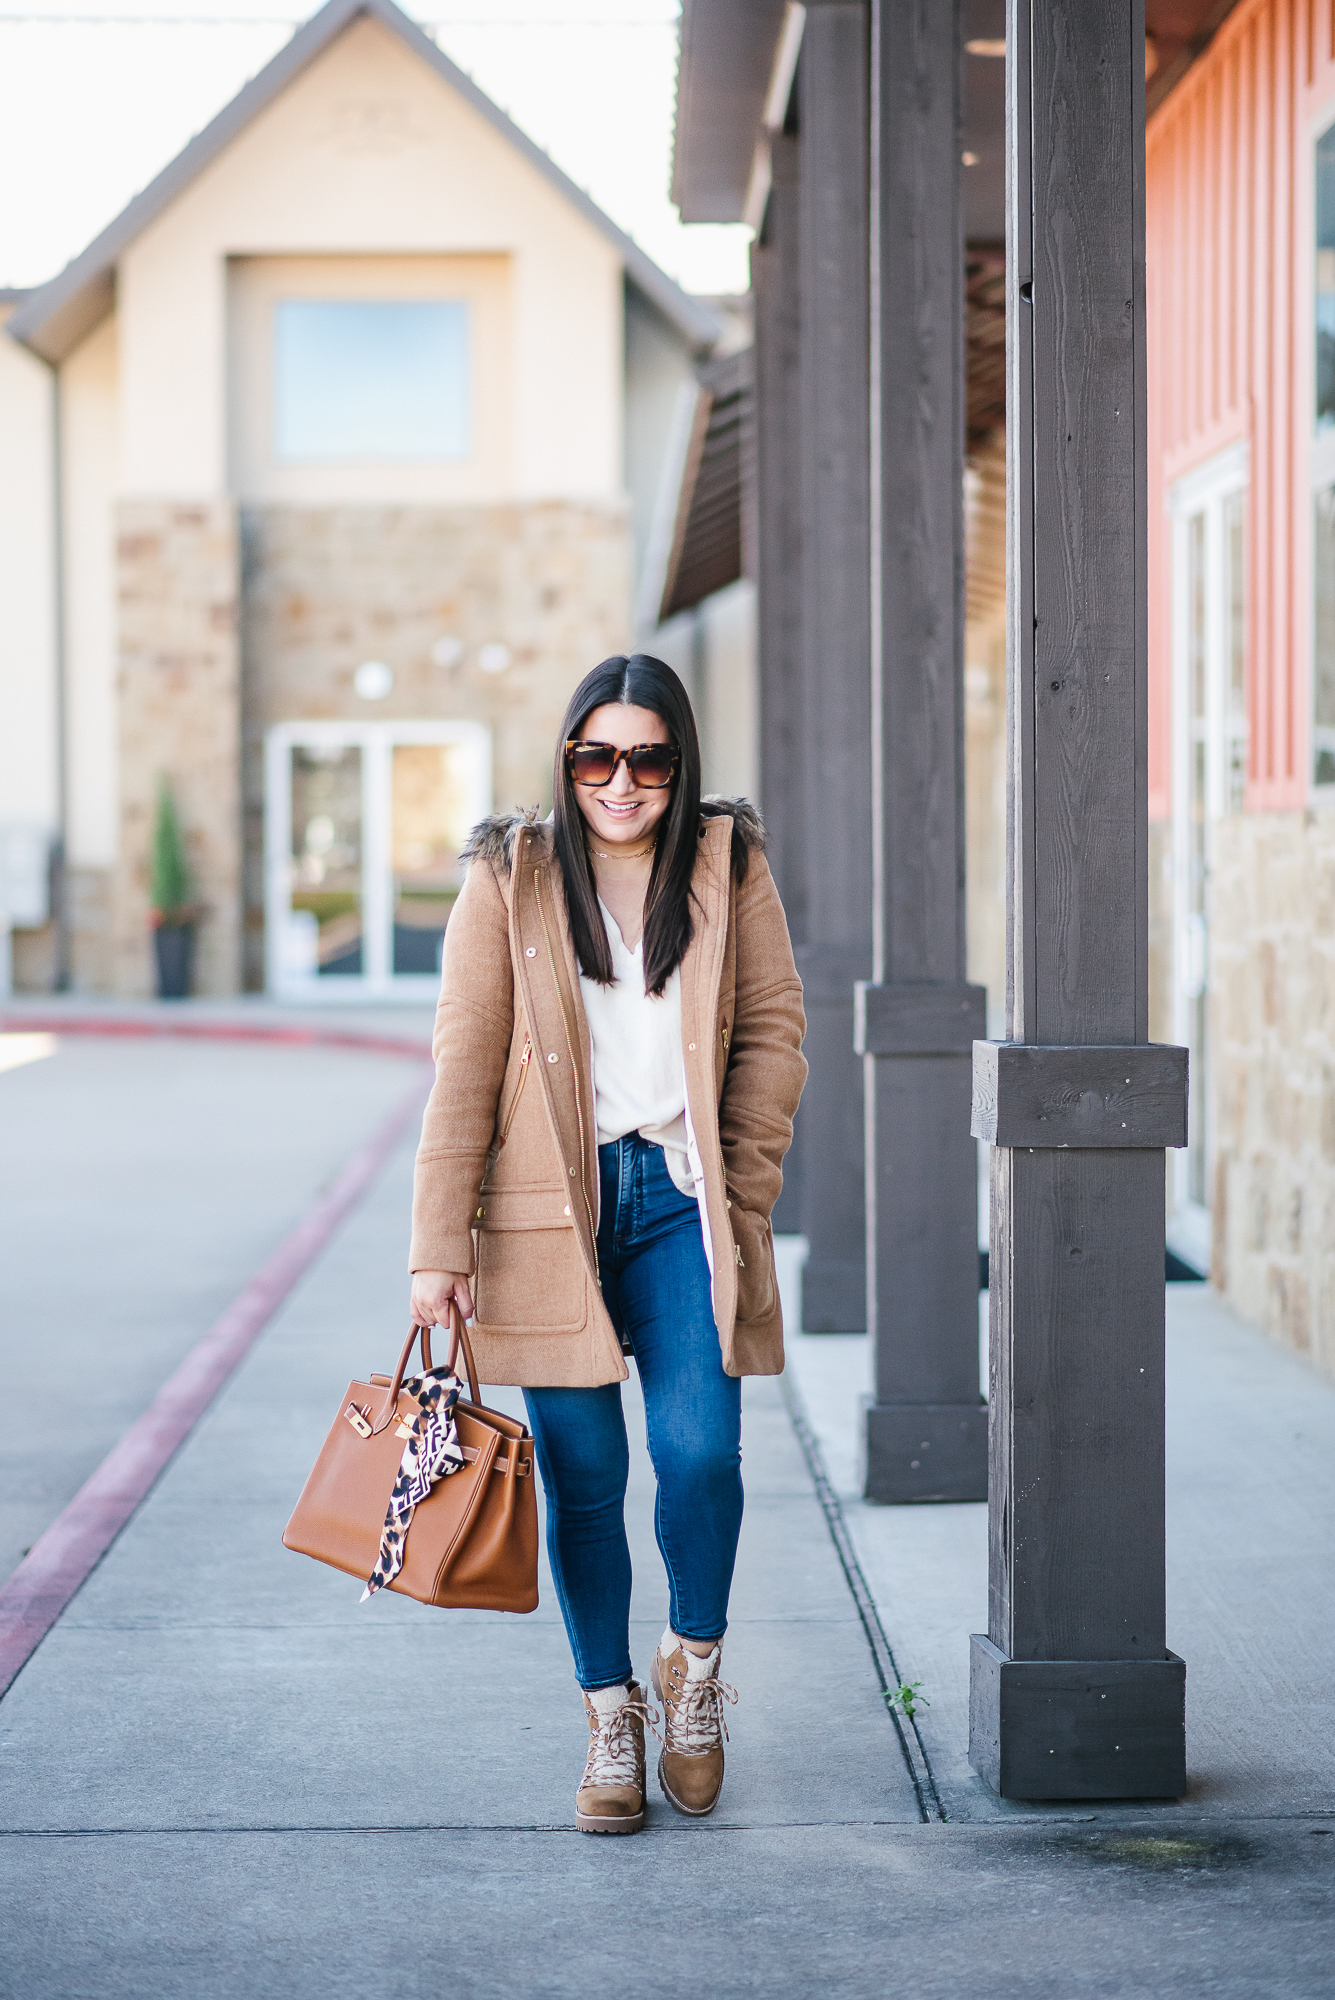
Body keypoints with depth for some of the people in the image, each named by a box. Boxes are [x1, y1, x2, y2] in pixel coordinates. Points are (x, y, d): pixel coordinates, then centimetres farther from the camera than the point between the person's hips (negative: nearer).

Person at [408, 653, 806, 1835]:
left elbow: (774, 1026, 9)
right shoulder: (511, 877, 0)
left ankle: (697, 1667, 15)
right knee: (582, 1474, 2)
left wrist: (742, 1189, 2)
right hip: (552, 1208, 0)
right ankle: (611, 1717, 19)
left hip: (683, 1199, 0)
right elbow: (465, 1064, -2)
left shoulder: (728, 863, 4)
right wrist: (440, 1247, -6)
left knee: (699, 1446, -13)